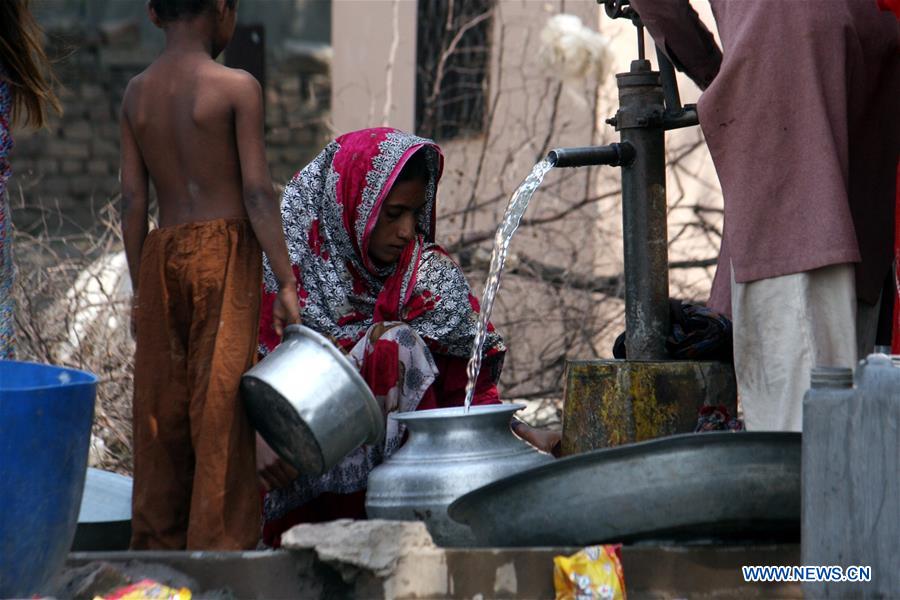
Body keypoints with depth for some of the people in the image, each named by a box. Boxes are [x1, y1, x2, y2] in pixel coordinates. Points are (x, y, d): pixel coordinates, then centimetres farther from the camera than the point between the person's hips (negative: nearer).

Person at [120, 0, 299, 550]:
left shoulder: (137, 94, 7)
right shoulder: (238, 89, -7)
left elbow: (133, 200, 6)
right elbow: (258, 193, -11)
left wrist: (140, 290, 12)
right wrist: (286, 283, -9)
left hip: (162, 256, 5)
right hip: (226, 253, -5)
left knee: (162, 407, 9)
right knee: (222, 404, -3)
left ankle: (157, 543, 14)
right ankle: (218, 544, -3)